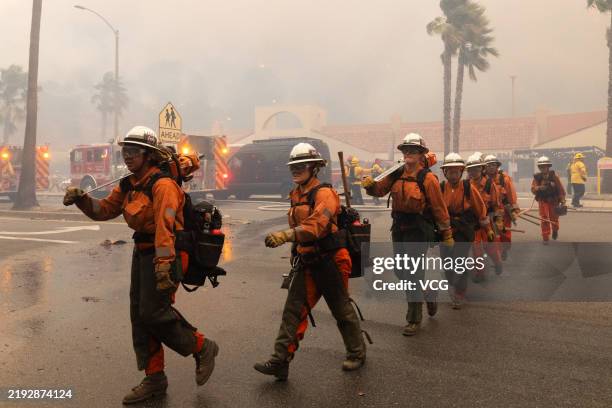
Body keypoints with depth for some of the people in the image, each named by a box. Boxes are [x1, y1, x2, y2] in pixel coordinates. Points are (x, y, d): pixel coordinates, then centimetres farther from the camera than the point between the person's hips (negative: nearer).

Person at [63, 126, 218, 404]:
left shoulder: (162, 185, -17)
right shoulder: (129, 186, 10)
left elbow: (165, 226, -27)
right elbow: (104, 210, 12)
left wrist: (163, 266, -34)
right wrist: (81, 199, -7)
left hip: (164, 254, -9)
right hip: (142, 253, 9)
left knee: (154, 313, -10)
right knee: (139, 316, 11)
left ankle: (202, 348, 13)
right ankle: (154, 379, 23)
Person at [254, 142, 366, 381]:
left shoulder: (324, 193, -16)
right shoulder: (296, 194, 11)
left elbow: (316, 225, -34)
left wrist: (286, 235, -45)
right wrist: (295, 254, 25)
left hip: (329, 261, -7)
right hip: (307, 263, 7)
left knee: (342, 310, 9)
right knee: (293, 311, 2)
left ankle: (357, 354, 29)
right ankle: (280, 361, 4)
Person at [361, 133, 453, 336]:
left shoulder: (427, 178, -12)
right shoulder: (397, 175, 5)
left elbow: (439, 208, -9)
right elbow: (379, 190, 4)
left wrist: (447, 234, -5)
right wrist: (370, 185, -19)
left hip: (419, 231, -6)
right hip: (399, 229, 6)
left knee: (413, 274, -2)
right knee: (401, 271, 16)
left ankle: (414, 320, 13)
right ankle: (427, 292, 43)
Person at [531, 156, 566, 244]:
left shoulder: (554, 176, -6)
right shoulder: (537, 177, -4)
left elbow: (561, 189, -4)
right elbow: (533, 189, -8)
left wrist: (562, 200, -6)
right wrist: (539, 188, -29)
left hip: (554, 201, 0)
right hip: (543, 201, 0)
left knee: (554, 218, 11)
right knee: (544, 219, -4)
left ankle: (555, 230, 42)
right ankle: (545, 238, 5)